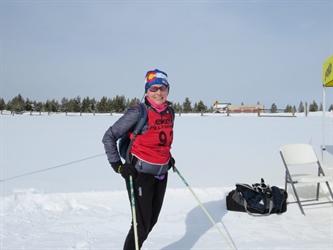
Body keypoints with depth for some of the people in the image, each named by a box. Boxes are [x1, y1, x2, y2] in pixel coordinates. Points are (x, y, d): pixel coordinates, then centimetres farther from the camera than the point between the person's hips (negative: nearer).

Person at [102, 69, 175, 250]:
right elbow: (109, 137, -14)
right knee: (141, 225, -4)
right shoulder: (138, 113, -18)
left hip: (161, 174, 7)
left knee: (151, 221, 17)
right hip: (140, 174, -7)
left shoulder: (169, 111, 2)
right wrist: (118, 165, -18)